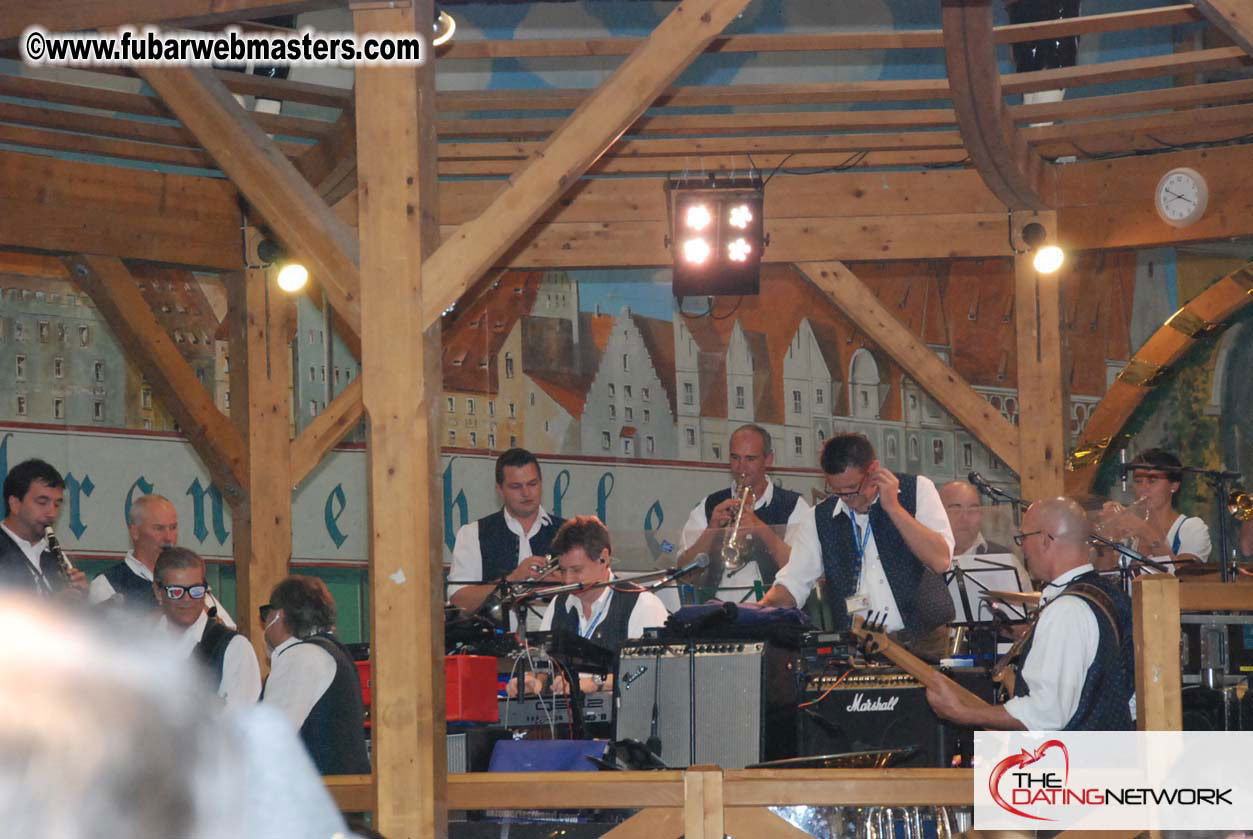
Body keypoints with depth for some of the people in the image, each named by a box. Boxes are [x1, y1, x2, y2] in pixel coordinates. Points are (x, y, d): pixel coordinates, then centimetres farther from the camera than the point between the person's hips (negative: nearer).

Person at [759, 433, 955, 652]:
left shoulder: (916, 490, 3)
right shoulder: (819, 518, 10)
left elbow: (940, 561, -9)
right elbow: (792, 584, 10)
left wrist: (893, 506, -11)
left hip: (925, 642, -4)